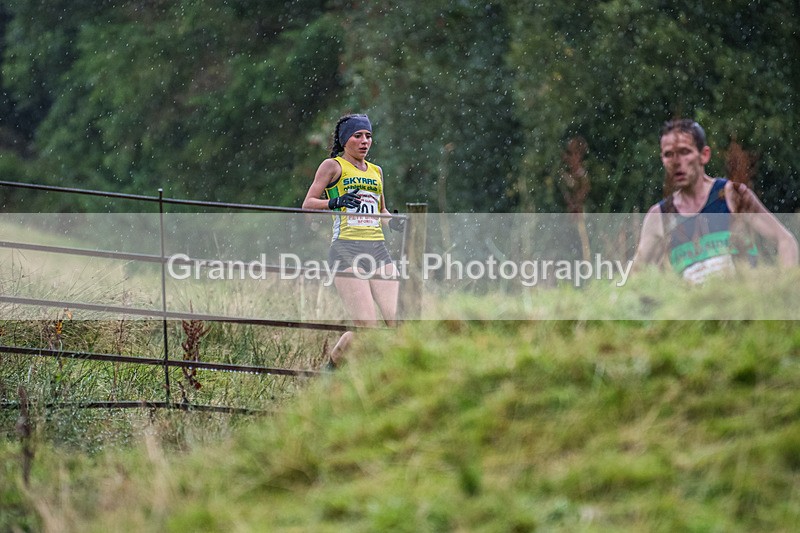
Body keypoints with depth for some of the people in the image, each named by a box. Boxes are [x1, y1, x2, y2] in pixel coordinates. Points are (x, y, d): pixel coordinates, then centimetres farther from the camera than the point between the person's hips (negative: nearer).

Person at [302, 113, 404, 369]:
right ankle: (332, 365, 8)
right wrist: (334, 202, -19)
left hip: (378, 250, 6)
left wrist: (393, 222, 10)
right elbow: (307, 204, 0)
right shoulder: (333, 166, 5)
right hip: (346, 249, -6)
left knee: (397, 321, -11)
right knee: (367, 326, -15)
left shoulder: (376, 171, 22)